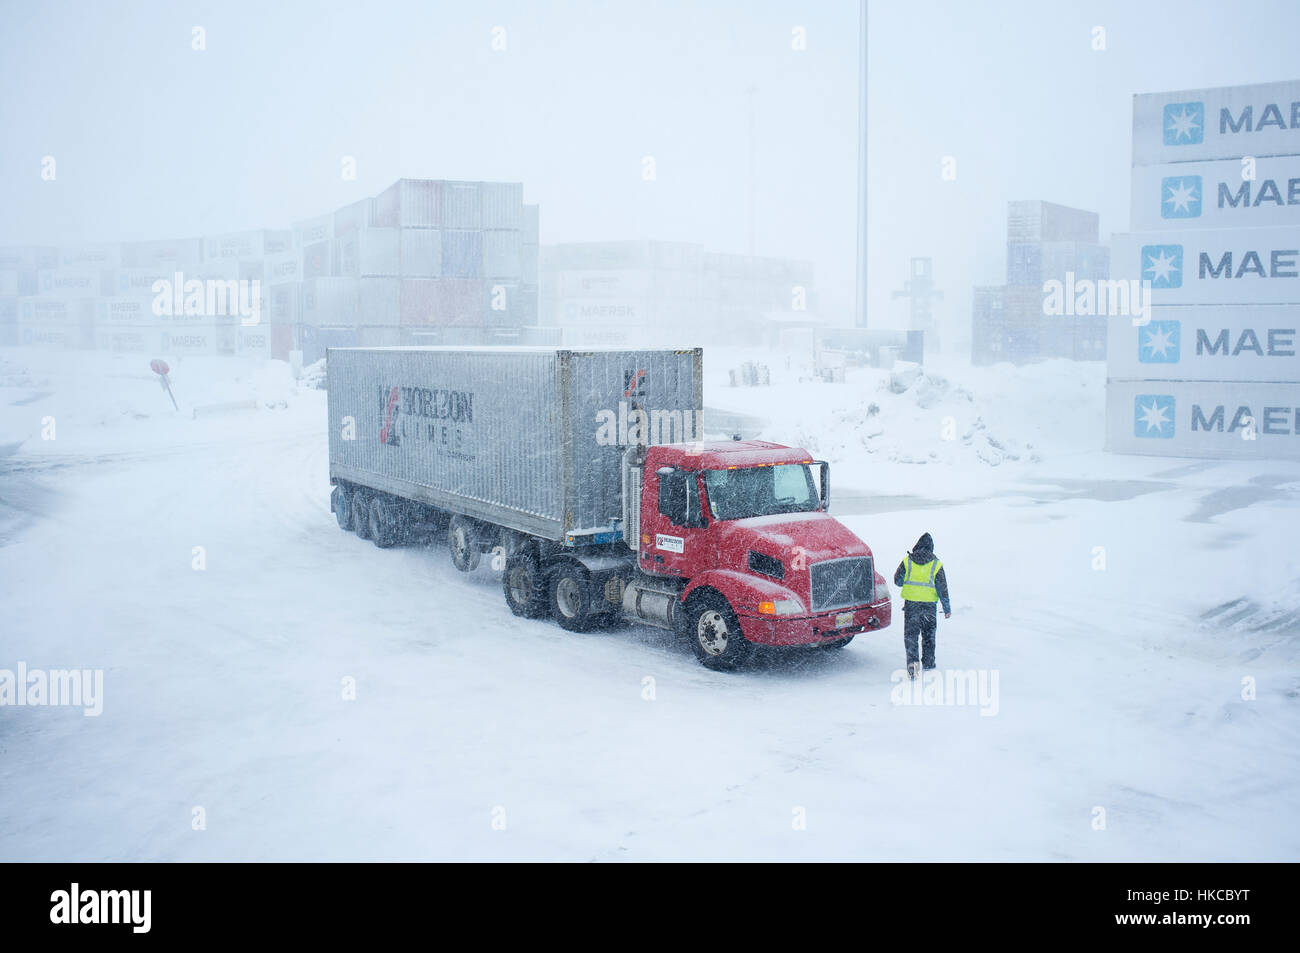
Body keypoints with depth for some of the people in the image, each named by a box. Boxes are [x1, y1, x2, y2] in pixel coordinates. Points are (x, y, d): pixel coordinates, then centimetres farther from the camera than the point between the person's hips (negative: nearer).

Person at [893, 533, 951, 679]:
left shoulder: (907, 560, -2)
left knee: (910, 634, 4)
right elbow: (942, 588, -2)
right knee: (929, 634, 17)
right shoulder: (936, 564, -3)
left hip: (911, 602, 0)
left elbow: (898, 581, 3)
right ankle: (927, 664, 26)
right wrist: (947, 608, 5)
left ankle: (912, 661, -15)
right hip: (930, 604, 0)